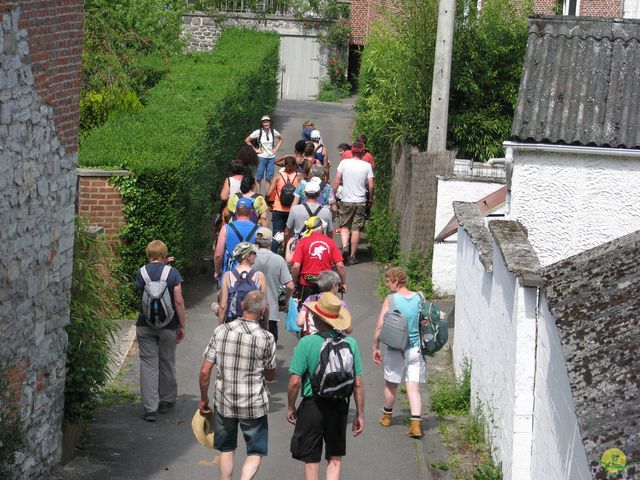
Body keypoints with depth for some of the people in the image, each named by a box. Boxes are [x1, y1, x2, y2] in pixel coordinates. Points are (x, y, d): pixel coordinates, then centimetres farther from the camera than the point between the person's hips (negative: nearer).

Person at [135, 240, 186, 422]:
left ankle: (150, 408, -3)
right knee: (167, 363, 15)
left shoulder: (142, 272, -3)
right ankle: (166, 402, 28)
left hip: (145, 325, 1)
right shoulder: (172, 273, -8)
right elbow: (178, 301, -10)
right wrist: (182, 326, -2)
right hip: (168, 326, -1)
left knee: (148, 364, 2)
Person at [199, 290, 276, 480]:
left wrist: (203, 399, 8)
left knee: (226, 450, 21)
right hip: (254, 405, -2)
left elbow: (205, 371, -5)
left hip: (224, 402, 2)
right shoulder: (266, 338, -12)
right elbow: (270, 376, 0)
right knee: (255, 453, 10)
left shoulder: (221, 331, -7)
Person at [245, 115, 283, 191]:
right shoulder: (258, 132, -8)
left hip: (271, 157, 3)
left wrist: (276, 148, 8)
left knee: (269, 178, 5)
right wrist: (255, 150, -4)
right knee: (259, 178, -3)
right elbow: (247, 140, -2)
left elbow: (281, 139, 19)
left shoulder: (273, 132, 1)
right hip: (262, 157, -3)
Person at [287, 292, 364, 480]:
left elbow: (295, 381, -13)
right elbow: (358, 384, -2)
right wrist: (360, 414, 7)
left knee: (311, 462, 11)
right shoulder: (350, 343, -4)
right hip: (339, 406, 2)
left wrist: (291, 407, 4)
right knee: (335, 458, 16)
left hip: (312, 405, -2)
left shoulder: (306, 343, -13)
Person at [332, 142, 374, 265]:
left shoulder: (344, 163, -4)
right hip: (361, 201, 0)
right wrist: (371, 199, 13)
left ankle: (344, 246, -12)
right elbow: (370, 186, -3)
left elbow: (336, 182, -3)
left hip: (346, 200, 0)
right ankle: (352, 256, 8)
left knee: (344, 226, 14)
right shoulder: (367, 166, -4)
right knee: (356, 229, 6)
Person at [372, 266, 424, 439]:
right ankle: (416, 423, -14)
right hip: (416, 348, 2)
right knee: (414, 387, 0)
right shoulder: (419, 298, 0)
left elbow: (380, 327, -12)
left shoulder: (390, 300, -11)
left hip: (396, 349, -2)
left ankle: (387, 416, 36)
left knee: (391, 384, 17)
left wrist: (376, 348, -1)